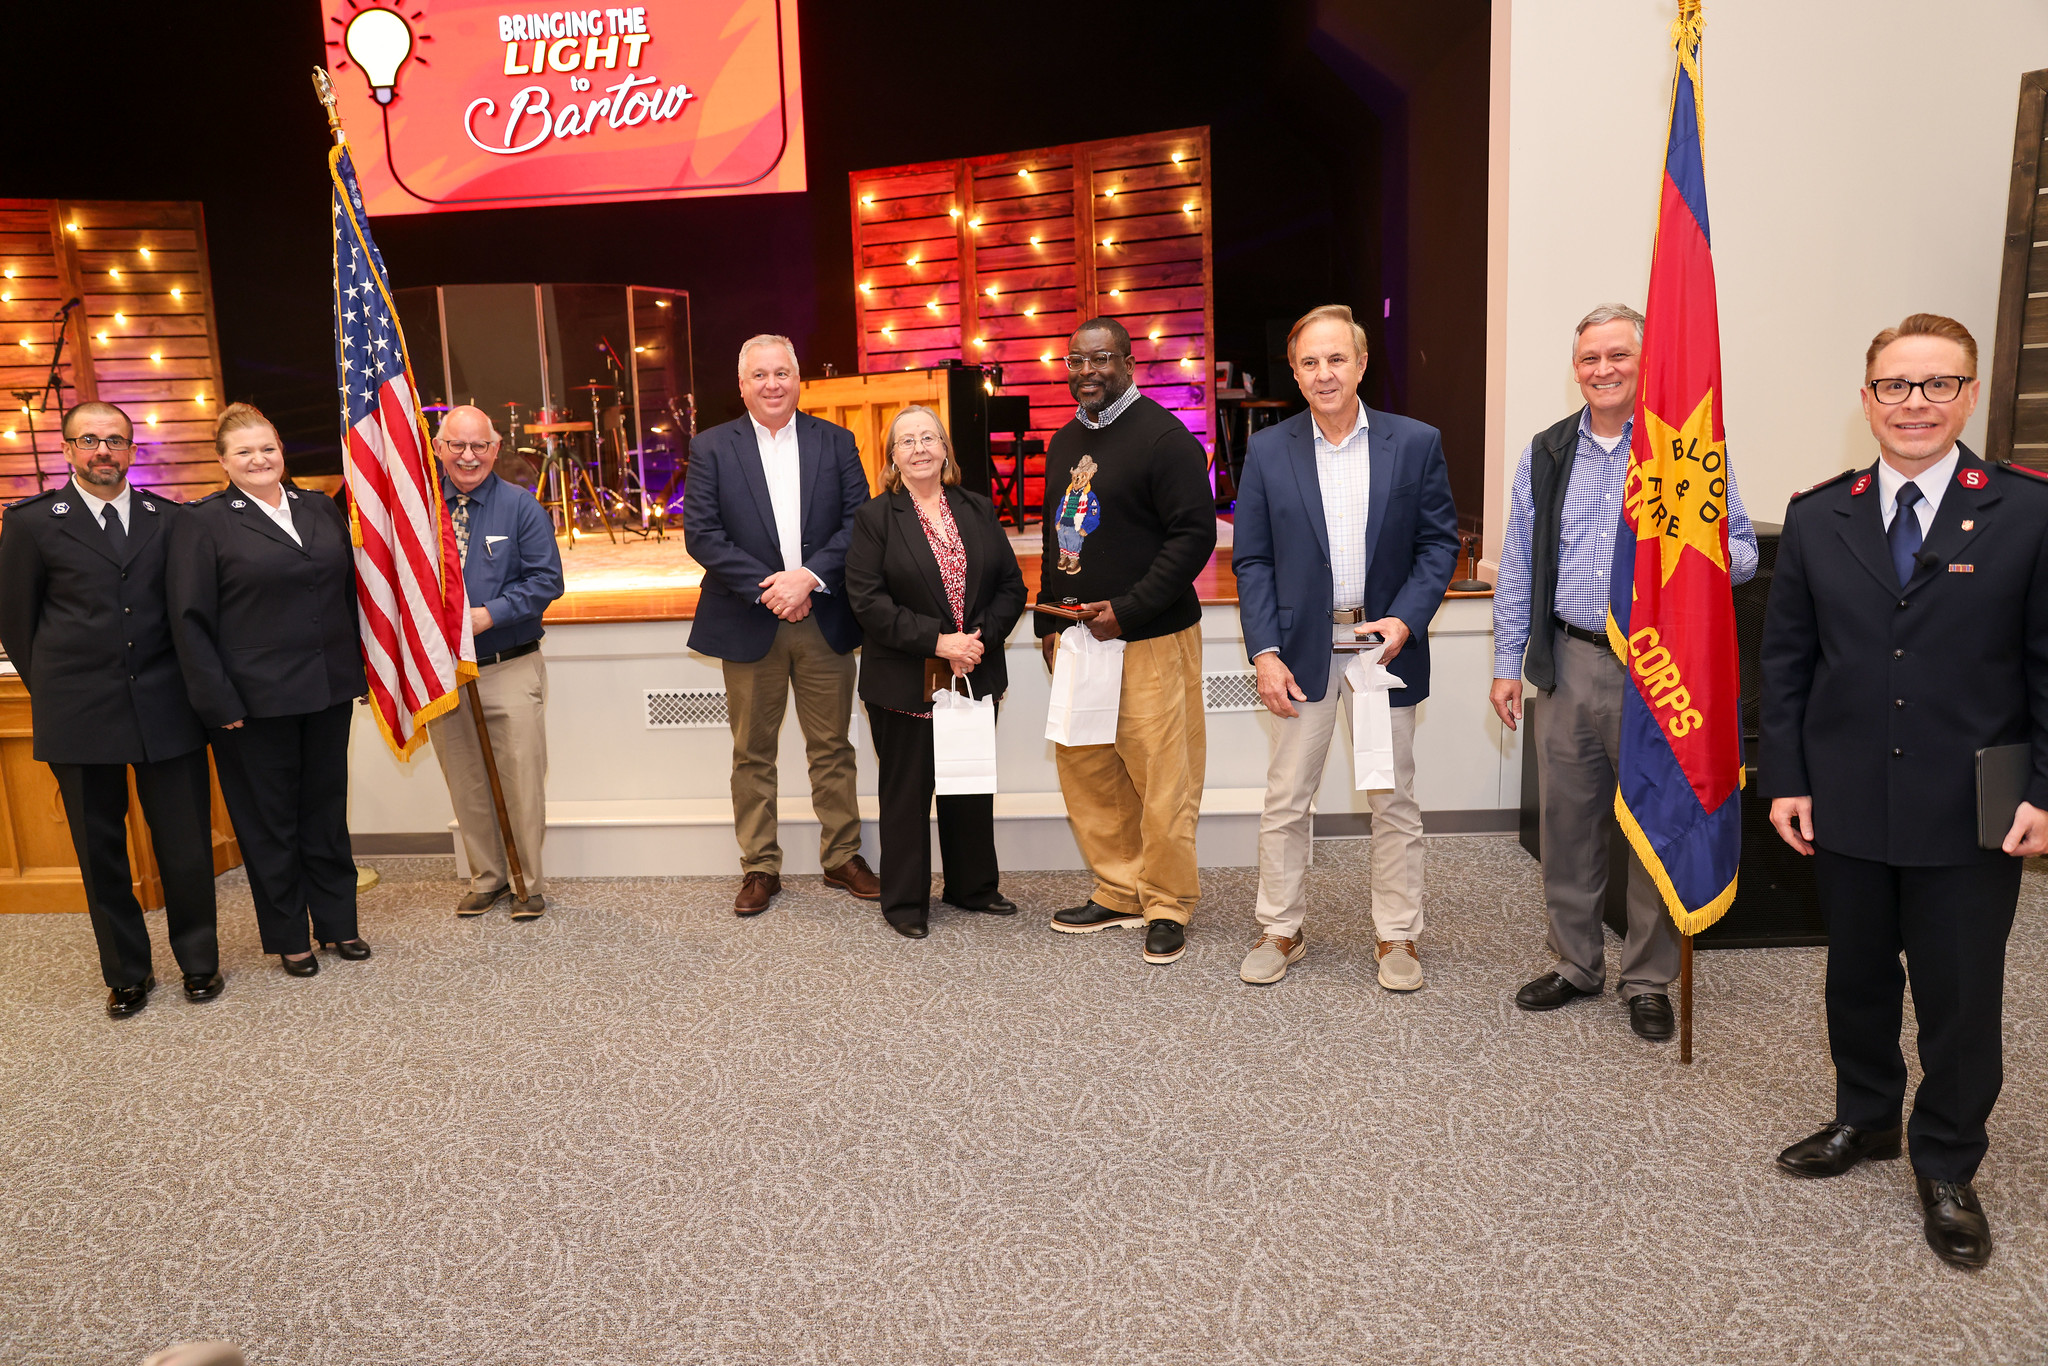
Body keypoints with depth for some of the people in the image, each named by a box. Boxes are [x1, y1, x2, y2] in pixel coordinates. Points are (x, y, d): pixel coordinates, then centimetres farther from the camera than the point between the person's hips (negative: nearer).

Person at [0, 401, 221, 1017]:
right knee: (101, 851, 9)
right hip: (79, 714, 0)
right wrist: (52, 689, 8)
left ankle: (198, 961, 22)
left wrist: (188, 683, 9)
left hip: (166, 709, 1)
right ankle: (126, 973, 24)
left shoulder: (170, 519, 6)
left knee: (187, 845, 3)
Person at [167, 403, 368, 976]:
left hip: (329, 690, 4)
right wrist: (218, 701, -12)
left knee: (326, 809, 13)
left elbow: (351, 590, 13)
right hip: (256, 699, -4)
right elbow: (190, 620, -7)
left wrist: (362, 667, 8)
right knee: (269, 820, 8)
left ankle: (337, 923, 26)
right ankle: (288, 937, 22)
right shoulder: (202, 522, -5)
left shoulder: (321, 509, 8)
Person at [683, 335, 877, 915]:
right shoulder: (711, 448, 2)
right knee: (752, 753, 7)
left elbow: (859, 520, -2)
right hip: (750, 624, -1)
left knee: (832, 747, 9)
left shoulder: (836, 442, 5)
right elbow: (701, 534, -6)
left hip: (824, 621, 1)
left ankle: (842, 857, 22)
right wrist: (766, 588, -15)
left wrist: (808, 576, -15)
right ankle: (759, 867, 19)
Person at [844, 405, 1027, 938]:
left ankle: (973, 886, 31)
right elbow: (868, 600, -13)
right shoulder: (874, 517, -4)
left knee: (972, 787, 14)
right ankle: (905, 902, 19)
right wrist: (937, 641, -19)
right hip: (906, 684, -4)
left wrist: (982, 638, -11)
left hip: (975, 674, 4)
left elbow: (1011, 585, 6)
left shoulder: (978, 510, 8)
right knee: (907, 790, 6)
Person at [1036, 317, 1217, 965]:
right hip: (1075, 636, 8)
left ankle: (1167, 906, 13)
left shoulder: (1163, 437, -9)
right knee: (1084, 771, 11)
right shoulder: (1064, 442, 16)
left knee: (1161, 777, -2)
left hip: (1149, 641, -7)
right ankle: (1118, 893, 25)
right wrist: (1049, 620, 17)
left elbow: (1195, 535, -14)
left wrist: (1127, 610, -17)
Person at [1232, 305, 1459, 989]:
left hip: (1386, 643, 0)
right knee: (1285, 799, 6)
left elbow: (1439, 543, 2)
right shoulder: (1267, 452, 1)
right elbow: (1251, 560, 1)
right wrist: (1264, 652, -7)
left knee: (1393, 800, 8)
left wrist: (1405, 620, -13)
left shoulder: (1416, 443, 0)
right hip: (1302, 647, 1)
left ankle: (1397, 935, 22)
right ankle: (1280, 931, 21)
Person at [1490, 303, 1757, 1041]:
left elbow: (1742, 552, 0)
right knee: (1567, 821, 10)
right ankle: (1576, 964, 27)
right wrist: (1508, 662, 7)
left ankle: (1649, 980, 21)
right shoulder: (1546, 454, 9)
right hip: (1571, 663, 3)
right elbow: (1518, 567, 10)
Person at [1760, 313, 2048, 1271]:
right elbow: (1784, 659, 4)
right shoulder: (1816, 518, 3)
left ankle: (1946, 1169, 28)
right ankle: (1864, 1120, 39)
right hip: (1846, 805, 2)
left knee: (1960, 997, 8)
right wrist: (1784, 779, 0)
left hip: (1971, 816, -2)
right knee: (1856, 976, 17)